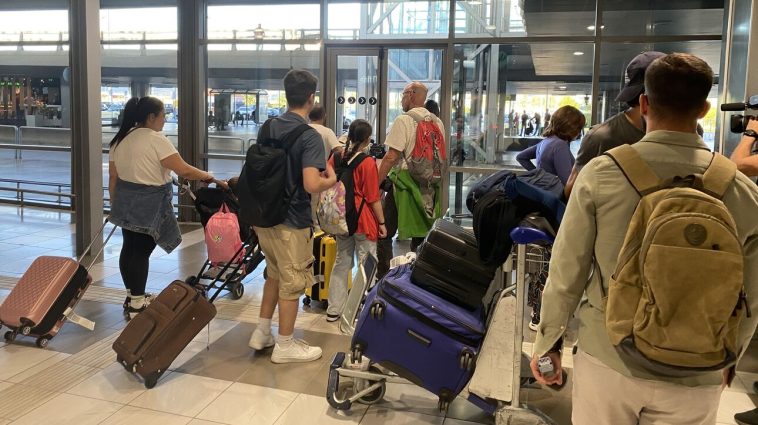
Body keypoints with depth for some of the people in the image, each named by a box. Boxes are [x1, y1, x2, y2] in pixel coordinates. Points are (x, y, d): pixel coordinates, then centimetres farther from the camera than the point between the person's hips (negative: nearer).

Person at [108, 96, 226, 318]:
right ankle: (137, 304, 5)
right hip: (149, 205, -8)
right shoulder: (156, 140, -15)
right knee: (141, 251, -2)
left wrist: (114, 204, 21)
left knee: (129, 248, 14)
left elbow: (113, 176, 13)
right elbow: (184, 170, -20)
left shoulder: (119, 140, 9)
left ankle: (131, 296, 25)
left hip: (126, 203, 8)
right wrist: (212, 178, -9)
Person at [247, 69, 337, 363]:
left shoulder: (268, 128, 4)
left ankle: (262, 333, 31)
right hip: (291, 221, -7)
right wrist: (330, 180, -9)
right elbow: (311, 184, -28)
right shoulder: (310, 137, -18)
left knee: (275, 274, 24)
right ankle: (285, 346, 19)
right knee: (292, 284, 7)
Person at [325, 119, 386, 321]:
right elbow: (373, 197, -13)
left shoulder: (336, 157, 2)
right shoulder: (368, 162, -14)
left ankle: (334, 309, 21)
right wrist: (382, 222, -4)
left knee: (341, 261, 15)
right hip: (364, 219, -6)